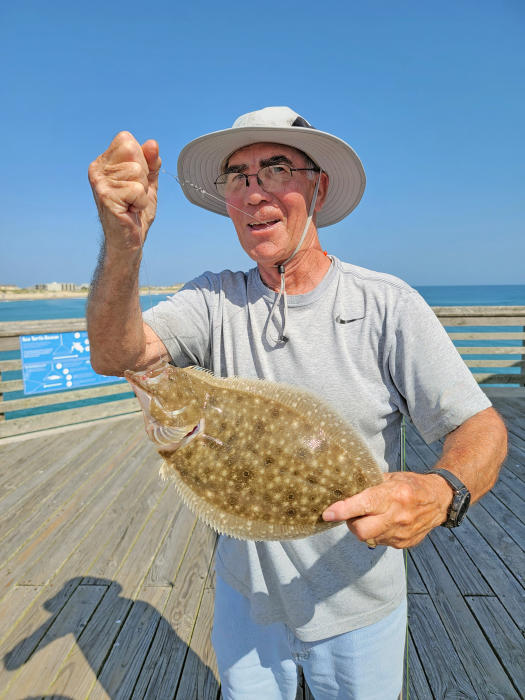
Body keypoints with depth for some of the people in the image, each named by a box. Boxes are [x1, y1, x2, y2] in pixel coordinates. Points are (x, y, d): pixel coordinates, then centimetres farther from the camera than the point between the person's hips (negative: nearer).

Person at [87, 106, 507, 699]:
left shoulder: (387, 304, -16)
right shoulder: (215, 299, -10)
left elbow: (482, 428, -15)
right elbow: (115, 354, -23)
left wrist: (441, 492, -37)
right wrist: (123, 241, -41)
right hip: (246, 591, 2)